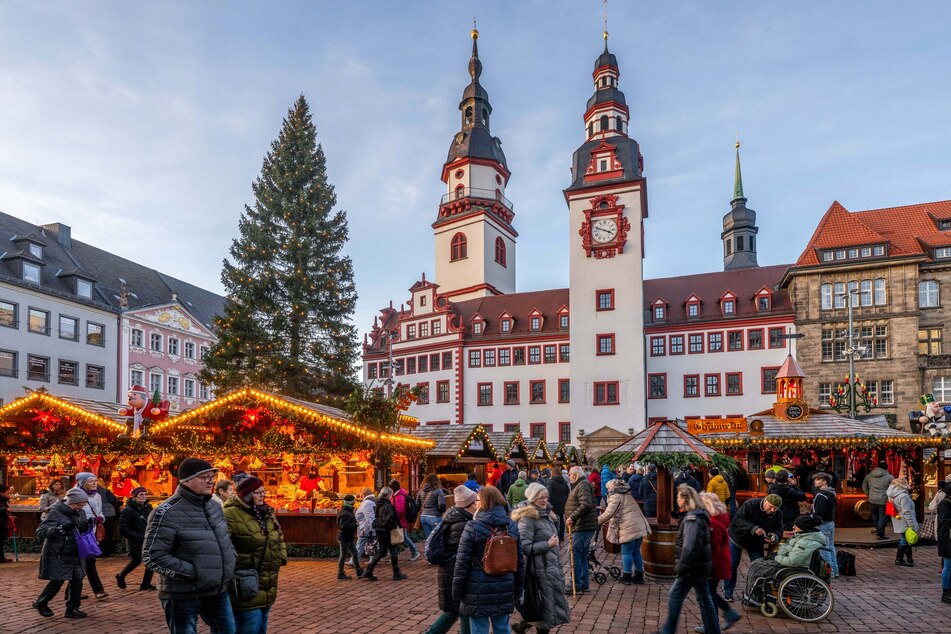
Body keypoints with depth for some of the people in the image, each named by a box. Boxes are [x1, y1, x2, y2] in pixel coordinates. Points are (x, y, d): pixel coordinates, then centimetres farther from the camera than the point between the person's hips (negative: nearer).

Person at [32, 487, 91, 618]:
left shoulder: (80, 513, 7)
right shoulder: (55, 513, -14)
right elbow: (40, 531, -19)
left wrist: (87, 527, -7)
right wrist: (60, 529, -35)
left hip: (75, 553, 7)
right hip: (57, 555, -7)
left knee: (77, 580, 5)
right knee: (57, 581, 0)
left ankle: (72, 608, 16)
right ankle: (40, 604, 25)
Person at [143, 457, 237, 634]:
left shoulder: (215, 506, 8)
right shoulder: (169, 512, -16)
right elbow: (152, 557, -19)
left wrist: (232, 560, 6)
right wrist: (191, 572, -21)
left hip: (218, 591, 7)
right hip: (183, 596, -7)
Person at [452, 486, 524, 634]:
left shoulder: (472, 528, -12)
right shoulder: (511, 526, 3)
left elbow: (462, 563, -10)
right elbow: (520, 561, 10)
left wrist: (457, 592, -1)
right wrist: (517, 589, 19)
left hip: (478, 591, -5)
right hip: (504, 591, 5)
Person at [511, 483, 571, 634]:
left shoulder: (545, 514, 9)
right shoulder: (527, 518, -18)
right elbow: (525, 547, -23)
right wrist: (548, 544, -20)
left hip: (552, 566, 9)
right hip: (541, 570, -9)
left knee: (551, 602, 17)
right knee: (546, 604, 2)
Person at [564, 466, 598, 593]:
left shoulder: (583, 485, -13)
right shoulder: (578, 486, 20)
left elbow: (585, 505, -26)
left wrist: (572, 517, -24)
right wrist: (571, 518, 18)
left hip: (583, 526, -11)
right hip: (582, 526, 11)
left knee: (575, 554, -9)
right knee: (582, 555, 14)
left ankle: (577, 585, -5)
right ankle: (583, 584, 21)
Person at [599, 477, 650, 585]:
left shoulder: (616, 497, -7)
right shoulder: (627, 495, 22)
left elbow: (608, 514, -14)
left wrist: (597, 521, -3)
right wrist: (609, 521, 25)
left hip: (629, 529, -9)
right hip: (640, 527, 9)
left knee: (626, 552, 1)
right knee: (636, 551, 16)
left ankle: (626, 576, 6)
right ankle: (639, 576, 21)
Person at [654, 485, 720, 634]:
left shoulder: (692, 518, -20)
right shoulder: (699, 515, 11)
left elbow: (689, 546, -28)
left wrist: (681, 567, -23)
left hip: (693, 566, -10)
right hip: (702, 566, 10)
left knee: (675, 596, 0)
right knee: (705, 599, 15)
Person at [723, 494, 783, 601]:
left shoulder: (778, 514, -14)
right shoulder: (751, 504, -30)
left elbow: (779, 529, -11)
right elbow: (737, 519, -35)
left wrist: (775, 537, -35)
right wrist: (754, 528, -47)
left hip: (756, 543, 4)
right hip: (737, 538, -4)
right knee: (732, 565, 2)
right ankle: (728, 593, 16)